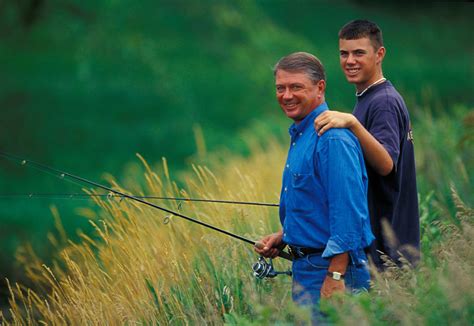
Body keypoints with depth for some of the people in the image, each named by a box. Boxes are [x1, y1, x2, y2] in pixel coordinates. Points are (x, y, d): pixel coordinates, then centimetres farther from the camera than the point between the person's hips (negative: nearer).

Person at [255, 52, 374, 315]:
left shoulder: (332, 139, -18)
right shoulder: (300, 135, 15)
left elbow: (347, 212, -24)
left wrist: (335, 277, -26)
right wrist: (284, 237, 12)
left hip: (332, 267, -10)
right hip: (306, 268, 10)